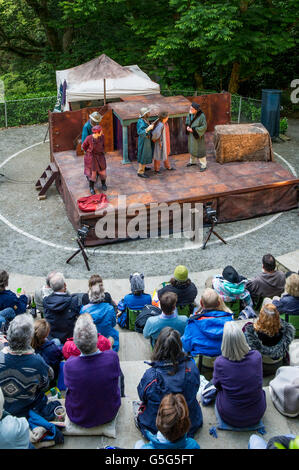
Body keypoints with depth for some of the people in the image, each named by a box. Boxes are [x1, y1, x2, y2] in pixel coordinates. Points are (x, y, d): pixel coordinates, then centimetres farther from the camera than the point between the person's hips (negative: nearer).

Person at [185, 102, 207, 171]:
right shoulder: (191, 113, -7)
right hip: (191, 134, 7)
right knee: (192, 147, 22)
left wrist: (193, 129, -25)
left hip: (198, 135, -7)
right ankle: (193, 161, 42)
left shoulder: (201, 116, -27)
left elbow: (204, 127, -23)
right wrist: (188, 126, -8)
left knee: (199, 150, 2)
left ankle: (203, 165, 17)